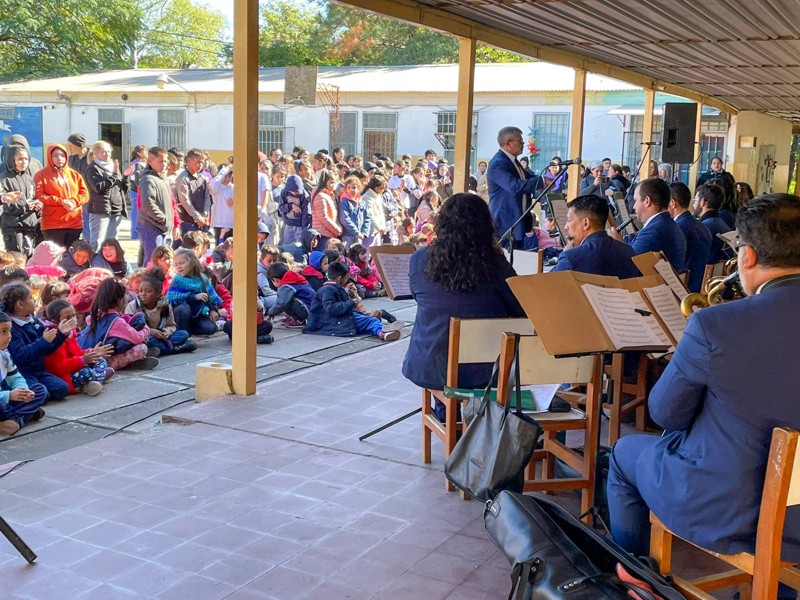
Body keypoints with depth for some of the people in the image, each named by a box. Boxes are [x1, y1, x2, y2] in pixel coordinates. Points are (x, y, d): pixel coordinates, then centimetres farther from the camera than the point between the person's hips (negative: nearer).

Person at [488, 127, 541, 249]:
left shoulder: (512, 161, 12)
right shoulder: (497, 164, -19)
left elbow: (527, 178, 25)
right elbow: (515, 186, -32)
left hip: (518, 220, 10)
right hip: (506, 222, -10)